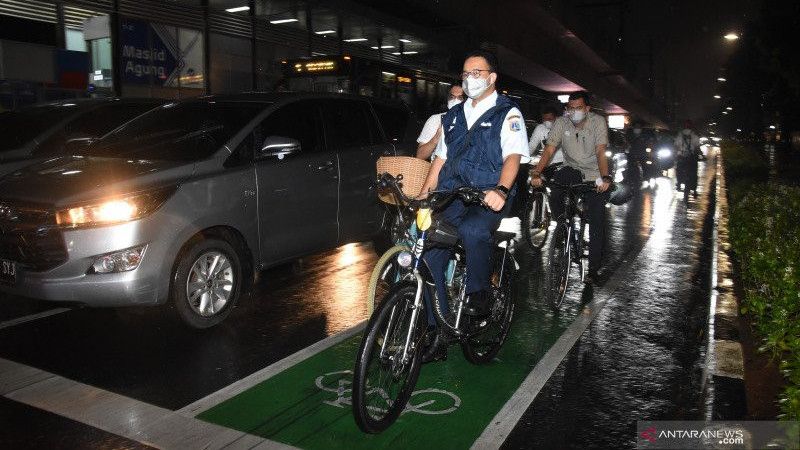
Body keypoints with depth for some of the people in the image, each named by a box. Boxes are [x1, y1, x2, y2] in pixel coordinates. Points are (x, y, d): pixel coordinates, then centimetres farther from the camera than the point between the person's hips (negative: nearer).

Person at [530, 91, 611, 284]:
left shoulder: (598, 122, -15)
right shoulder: (561, 123, -9)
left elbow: (600, 152, -24)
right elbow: (549, 150, -18)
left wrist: (604, 178, -40)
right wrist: (536, 173, -33)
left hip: (594, 175, -2)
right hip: (572, 169, 2)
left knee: (597, 222, -8)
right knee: (555, 181, -32)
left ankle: (593, 269, 2)